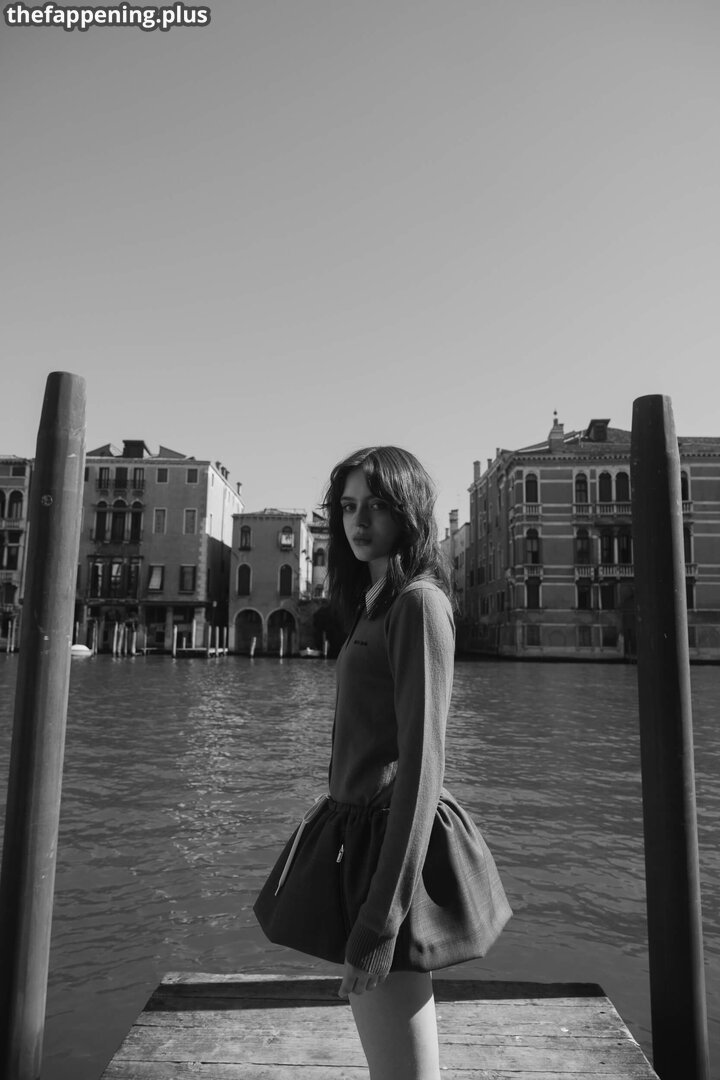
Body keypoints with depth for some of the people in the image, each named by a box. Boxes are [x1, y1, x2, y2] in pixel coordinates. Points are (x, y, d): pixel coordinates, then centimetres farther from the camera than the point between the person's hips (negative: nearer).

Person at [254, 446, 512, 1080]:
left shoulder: (420, 603, -14)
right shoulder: (377, 603, 14)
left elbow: (422, 762, -20)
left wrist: (380, 915, -22)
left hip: (392, 847, -9)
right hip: (360, 831, 9)